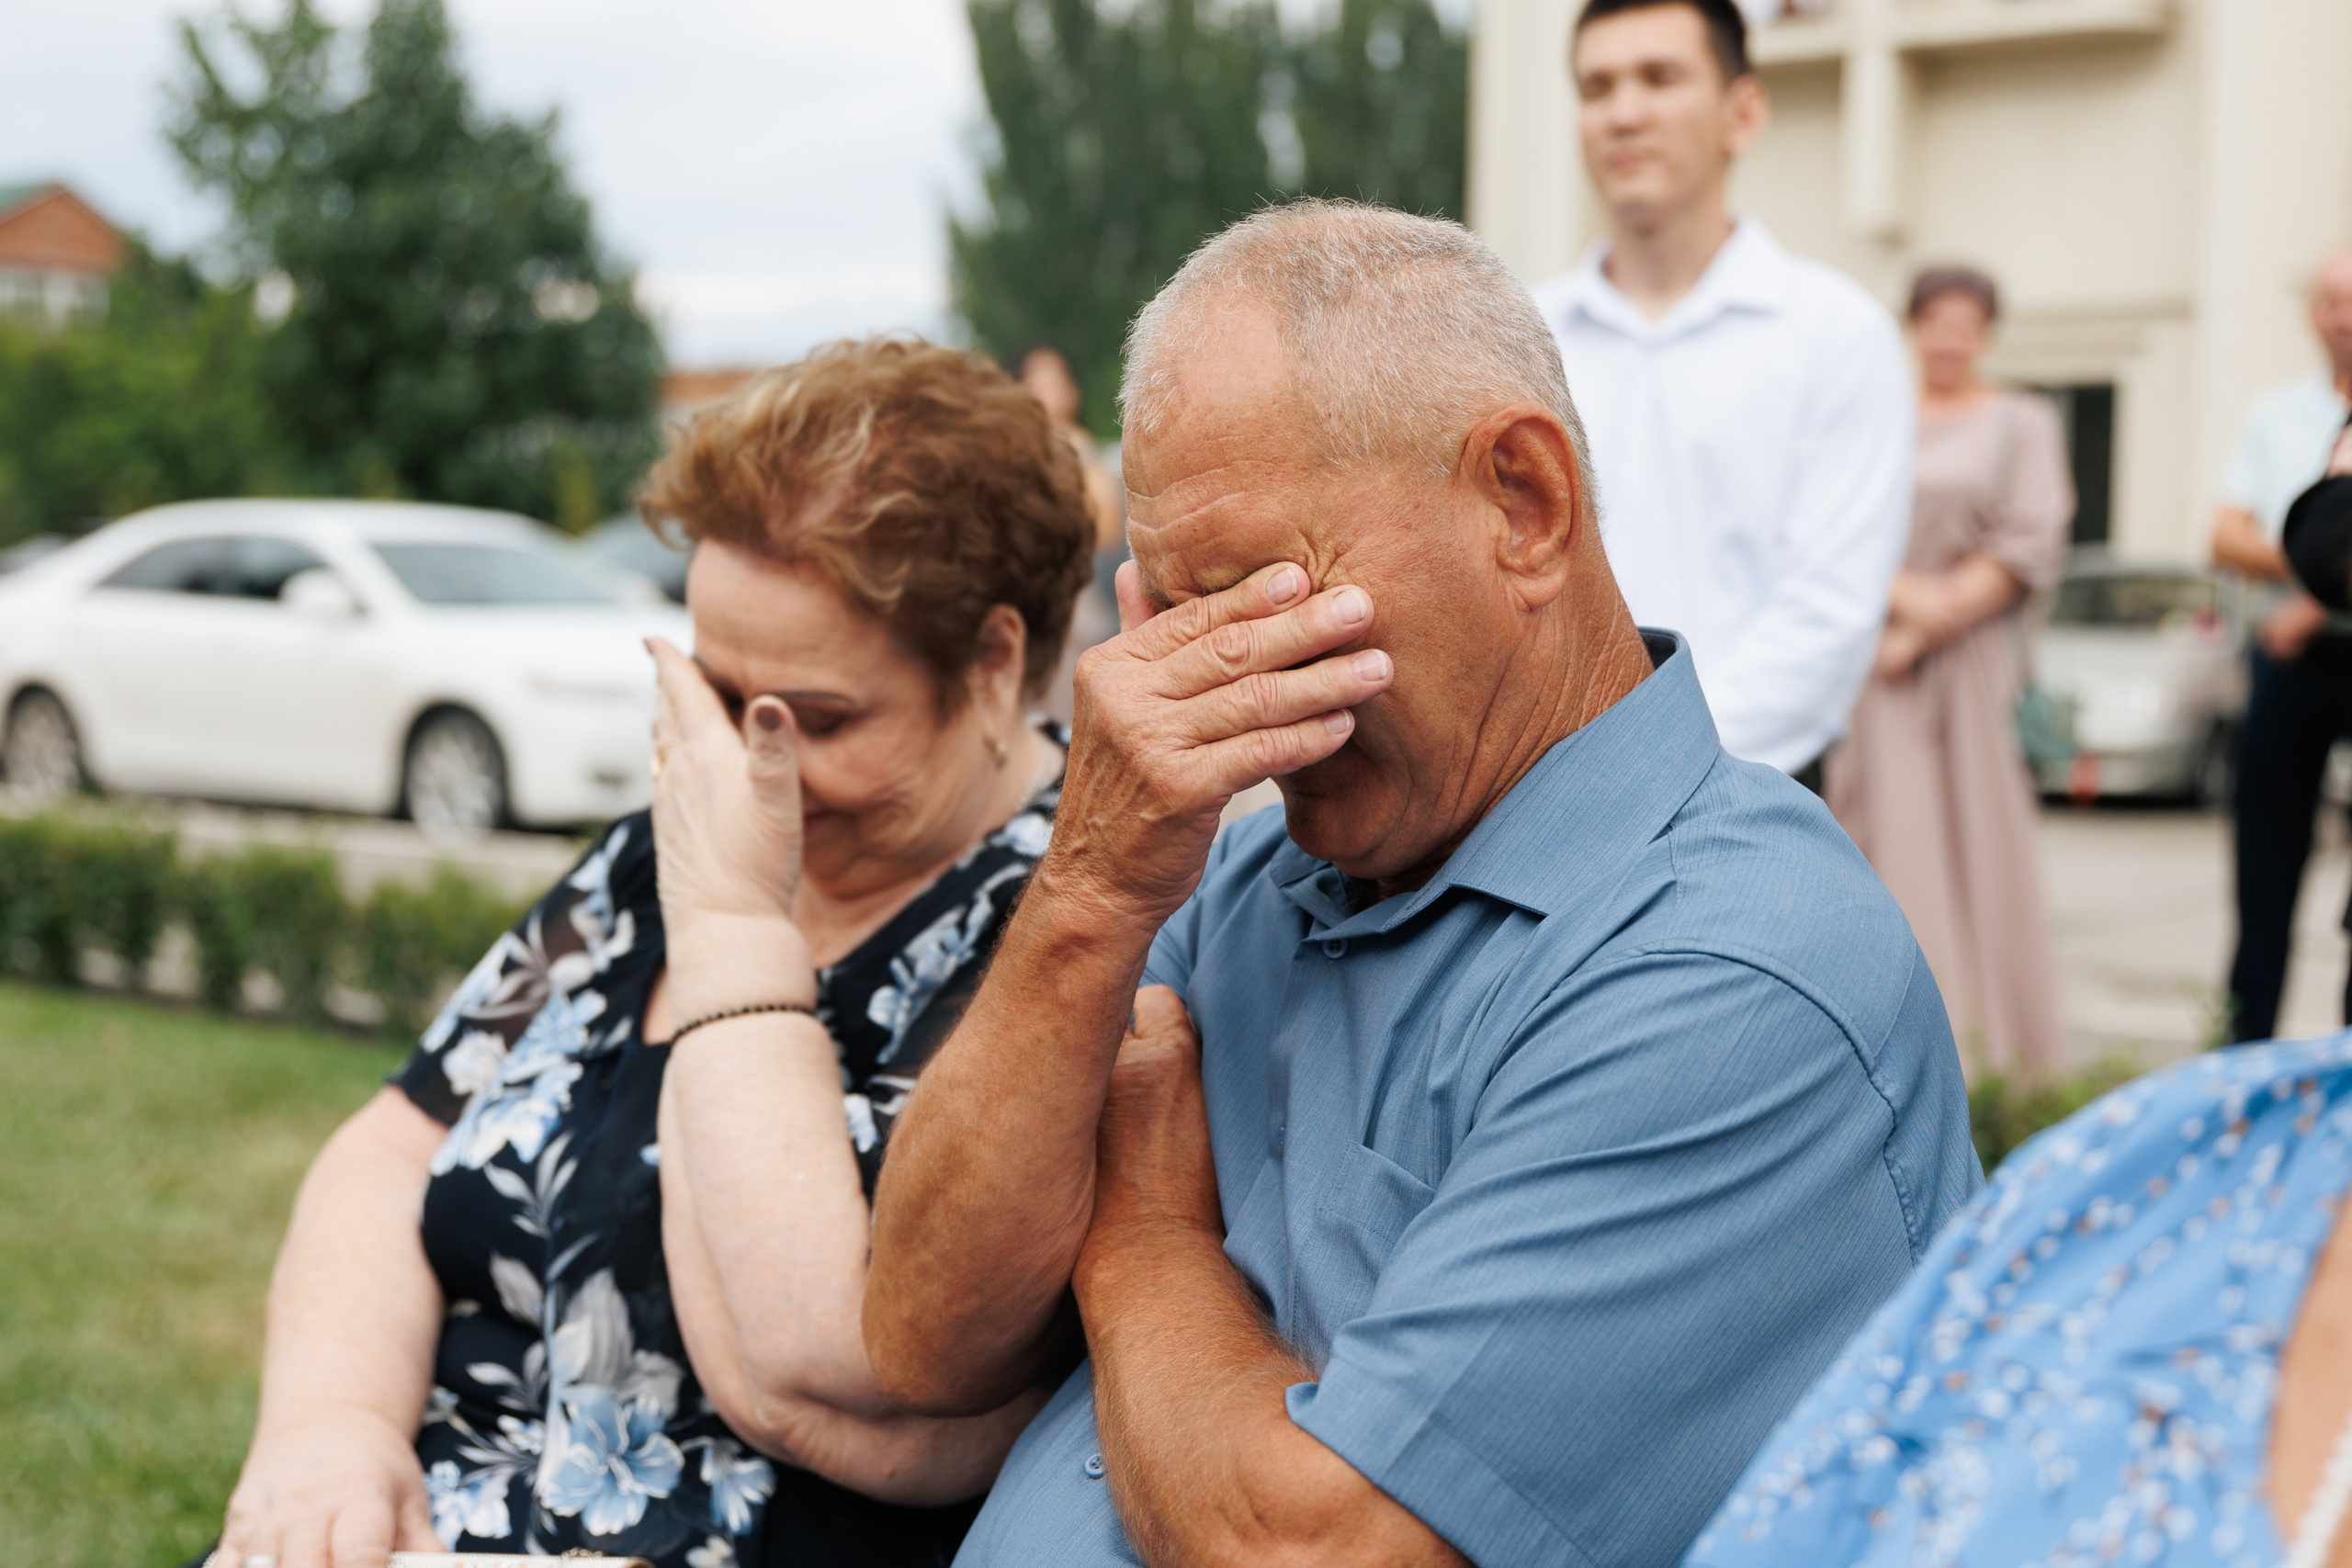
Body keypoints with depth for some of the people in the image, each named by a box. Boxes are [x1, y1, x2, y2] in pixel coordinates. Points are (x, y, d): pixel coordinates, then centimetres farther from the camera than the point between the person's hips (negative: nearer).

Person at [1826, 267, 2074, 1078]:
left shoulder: (2022, 423, 9)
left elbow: (2029, 549, -1)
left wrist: (1933, 622, -10)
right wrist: (1902, 594, -13)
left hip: (1973, 659, -1)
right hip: (1871, 662, 2)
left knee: (1975, 838, -4)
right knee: (1888, 843, -3)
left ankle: (1994, 1054, 1)